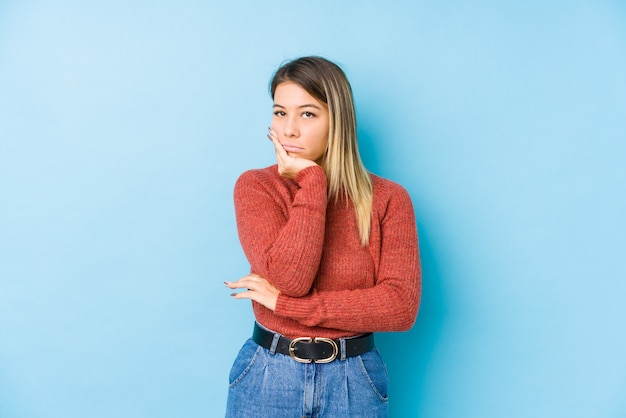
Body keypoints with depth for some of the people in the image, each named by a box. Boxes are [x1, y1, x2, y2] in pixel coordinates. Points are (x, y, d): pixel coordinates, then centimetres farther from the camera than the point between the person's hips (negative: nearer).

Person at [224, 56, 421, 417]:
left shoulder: (388, 198, -8)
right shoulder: (254, 186, -7)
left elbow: (401, 306, -16)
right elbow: (290, 279, -20)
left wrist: (284, 302, -18)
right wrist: (311, 180, -20)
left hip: (354, 382, 0)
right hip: (267, 377, 0)